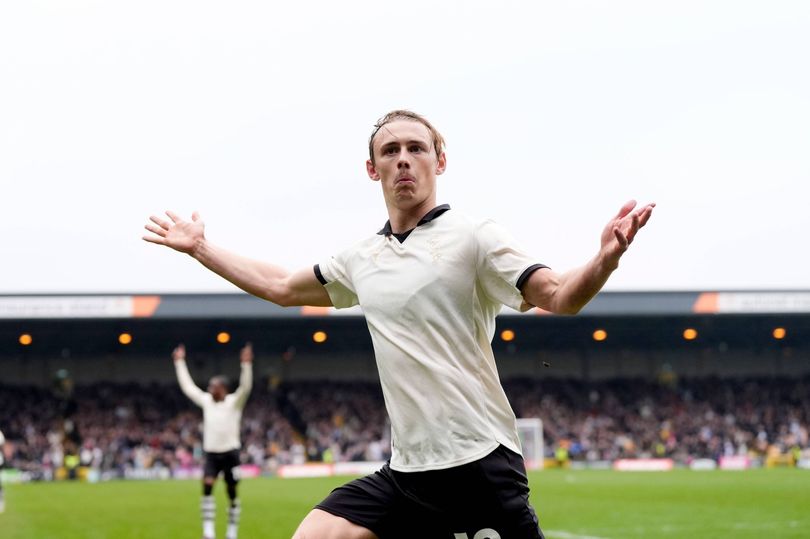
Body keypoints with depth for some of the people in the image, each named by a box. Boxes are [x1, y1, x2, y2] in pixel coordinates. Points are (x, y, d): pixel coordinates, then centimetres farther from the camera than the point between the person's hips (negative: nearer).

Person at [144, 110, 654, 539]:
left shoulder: (473, 236, -3)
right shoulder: (361, 259, 14)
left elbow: (558, 296, -15)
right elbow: (282, 287, 30)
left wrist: (606, 258, -35)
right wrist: (200, 248, 32)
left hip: (479, 465, -5)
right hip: (404, 472, 5)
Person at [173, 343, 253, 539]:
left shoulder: (234, 402, -6)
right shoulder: (206, 401, 7)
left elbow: (245, 387, -23)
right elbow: (187, 386, 13)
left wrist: (246, 365, -35)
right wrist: (179, 362, 13)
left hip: (230, 453, -3)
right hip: (211, 453, 3)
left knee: (232, 492, 5)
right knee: (207, 486, -17)